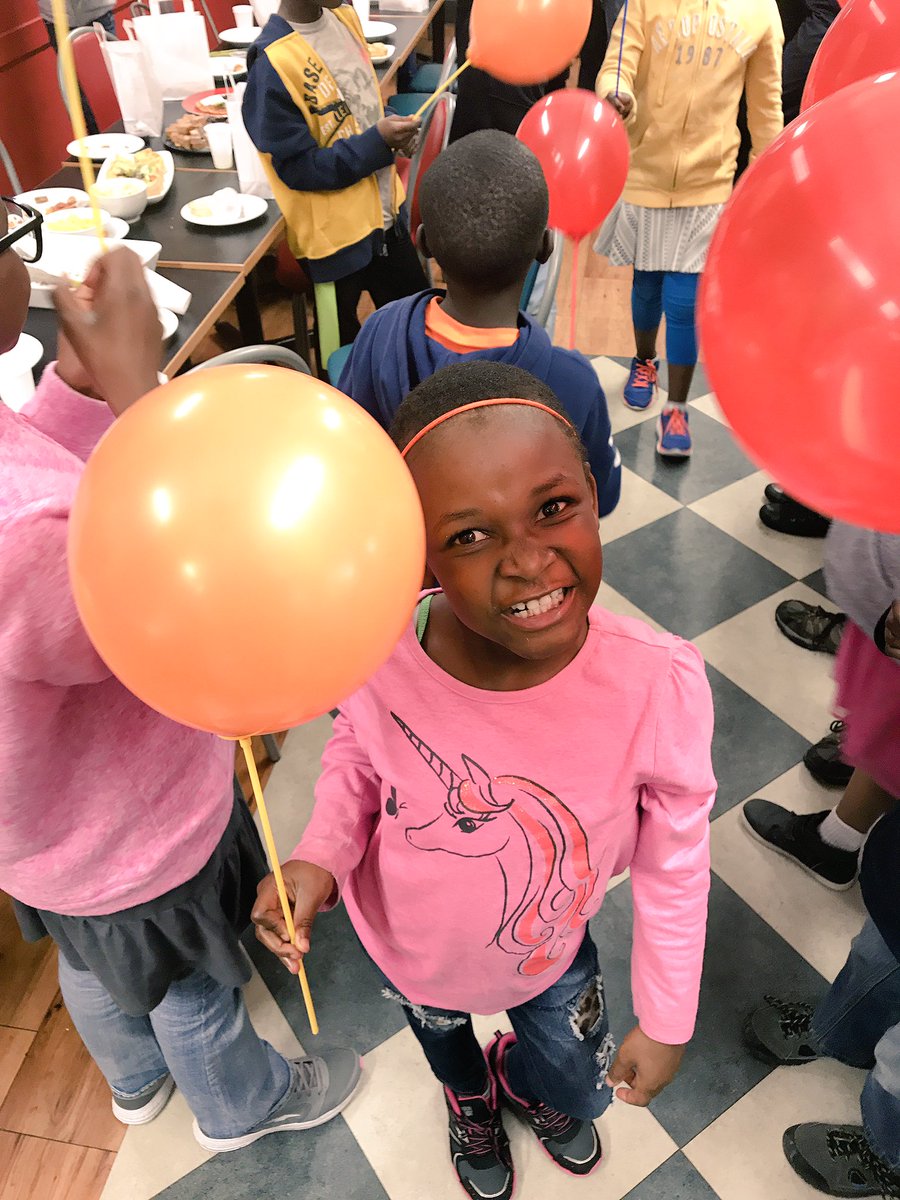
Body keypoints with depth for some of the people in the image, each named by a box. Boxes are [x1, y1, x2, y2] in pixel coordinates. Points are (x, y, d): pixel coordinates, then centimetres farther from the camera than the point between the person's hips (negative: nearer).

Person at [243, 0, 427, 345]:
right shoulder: (272, 65, -24)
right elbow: (298, 167, -21)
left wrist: (391, 128, -6)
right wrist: (378, 142, -26)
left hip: (384, 210, 7)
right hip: (335, 231, -7)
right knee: (345, 344, 12)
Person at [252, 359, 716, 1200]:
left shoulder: (659, 683, -36)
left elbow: (675, 866, -18)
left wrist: (665, 1022, -6)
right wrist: (320, 857, -26)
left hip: (547, 953, 0)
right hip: (405, 944, 1)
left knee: (580, 1093, 28)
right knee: (442, 1038, 35)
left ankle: (525, 1080, 68)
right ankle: (471, 1098, 75)